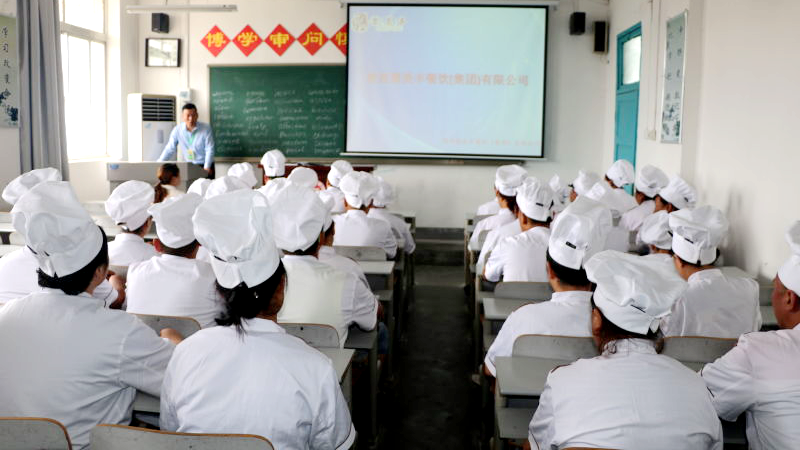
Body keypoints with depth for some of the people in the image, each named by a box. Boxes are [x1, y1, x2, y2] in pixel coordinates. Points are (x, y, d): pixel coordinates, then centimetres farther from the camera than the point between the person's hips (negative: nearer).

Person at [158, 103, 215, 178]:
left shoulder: (206, 128, -9)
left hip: (204, 166, -2)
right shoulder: (177, 130, -2)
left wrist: (207, 167, -20)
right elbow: (169, 149, 2)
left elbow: (209, 149, -10)